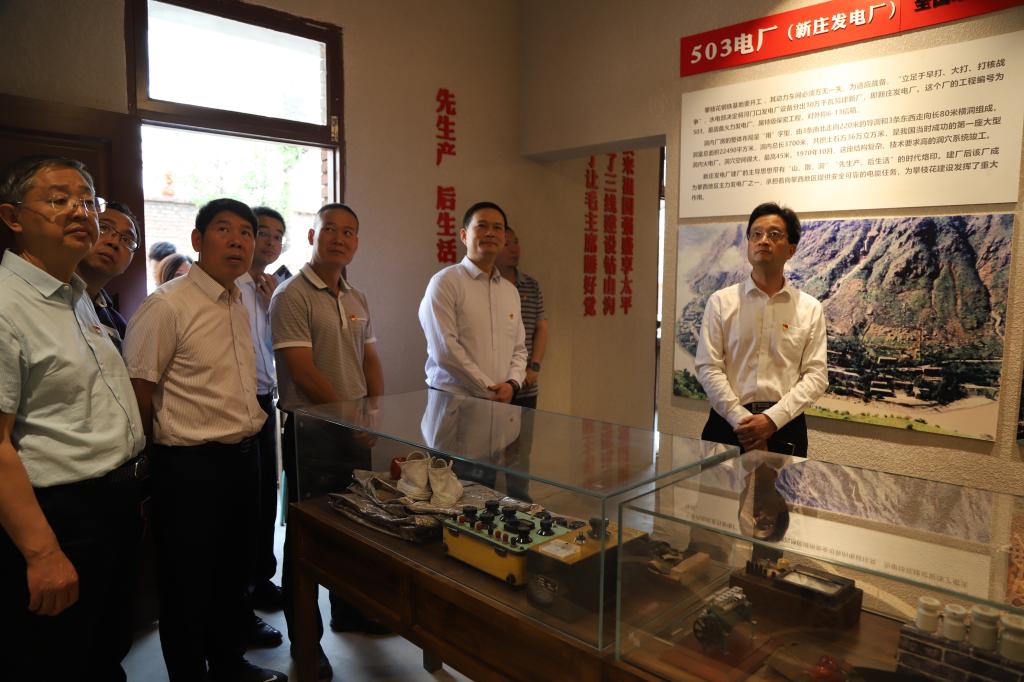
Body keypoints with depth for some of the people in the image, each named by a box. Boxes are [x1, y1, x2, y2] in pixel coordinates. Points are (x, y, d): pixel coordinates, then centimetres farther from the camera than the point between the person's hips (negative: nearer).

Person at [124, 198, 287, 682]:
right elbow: (137, 392, -15)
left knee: (233, 571, 22)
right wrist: (167, 455, -7)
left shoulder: (239, 305, 9)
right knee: (189, 583, 10)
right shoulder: (165, 307, -16)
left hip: (243, 456, 8)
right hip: (190, 465, -8)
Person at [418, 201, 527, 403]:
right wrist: (489, 391, -13)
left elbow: (519, 349, 14)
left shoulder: (511, 291, 13)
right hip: (451, 401, -5)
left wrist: (513, 383, -6)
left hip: (500, 403, 5)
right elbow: (444, 349, -15)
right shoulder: (445, 282, -7)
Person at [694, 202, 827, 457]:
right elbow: (708, 368, -5)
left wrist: (772, 419, -14)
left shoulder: (810, 309, 4)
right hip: (728, 424, 0)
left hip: (785, 426, 1)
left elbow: (816, 375, -1)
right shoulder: (720, 301, 1)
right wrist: (742, 419, -14)